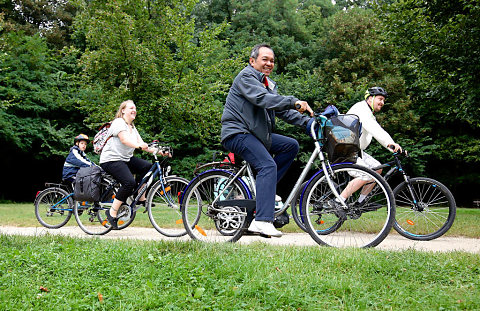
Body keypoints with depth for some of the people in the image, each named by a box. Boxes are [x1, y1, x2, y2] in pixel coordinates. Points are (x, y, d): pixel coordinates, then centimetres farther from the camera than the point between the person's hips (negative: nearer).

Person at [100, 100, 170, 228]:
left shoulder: (132, 127, 17)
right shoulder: (119, 122, -9)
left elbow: (142, 145, 7)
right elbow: (124, 140, -27)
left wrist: (158, 151, -8)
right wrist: (139, 145, -45)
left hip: (126, 159, 8)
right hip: (111, 160, -8)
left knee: (147, 166, -13)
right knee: (130, 182, -27)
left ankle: (141, 199, -3)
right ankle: (112, 212, -17)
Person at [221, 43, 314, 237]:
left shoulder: (268, 83, 21)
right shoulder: (246, 76, -7)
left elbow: (282, 110, 13)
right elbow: (261, 98, -25)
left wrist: (306, 121, -1)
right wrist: (294, 102, -32)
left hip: (257, 134, 9)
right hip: (237, 133, -9)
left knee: (291, 146, 1)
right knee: (268, 165, -25)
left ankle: (265, 188, 2)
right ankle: (262, 221, -33)